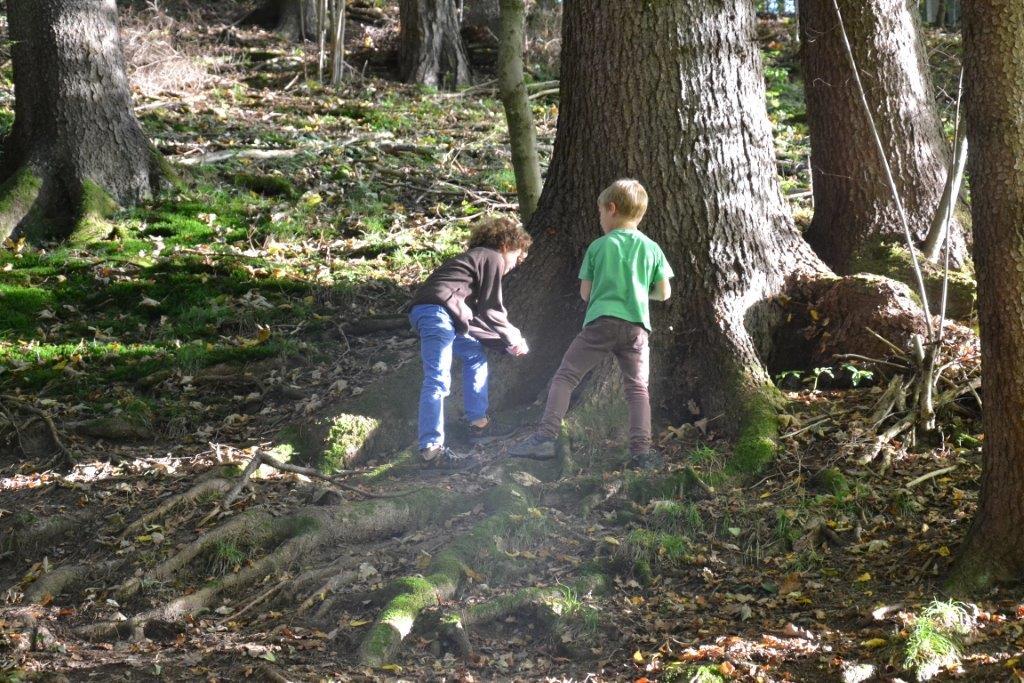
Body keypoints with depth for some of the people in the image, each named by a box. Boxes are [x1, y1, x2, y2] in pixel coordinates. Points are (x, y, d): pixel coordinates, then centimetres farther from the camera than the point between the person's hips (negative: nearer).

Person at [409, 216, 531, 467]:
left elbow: (478, 317, 30)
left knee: (475, 356, 25)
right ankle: (431, 447, -20)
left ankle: (478, 423, 26)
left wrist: (506, 343, 29)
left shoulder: (475, 258, 33)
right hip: (438, 311, -10)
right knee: (438, 380, -15)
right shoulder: (492, 258, 5)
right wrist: (513, 338, 14)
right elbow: (490, 311, -1)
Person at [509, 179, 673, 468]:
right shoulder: (652, 248, 11)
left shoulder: (598, 246, 7)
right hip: (637, 326, 2)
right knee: (638, 388, 7)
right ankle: (641, 450, -6)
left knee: (565, 377, 1)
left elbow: (585, 292, 9)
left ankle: (545, 437, -10)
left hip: (601, 321, -2)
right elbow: (663, 293, 13)